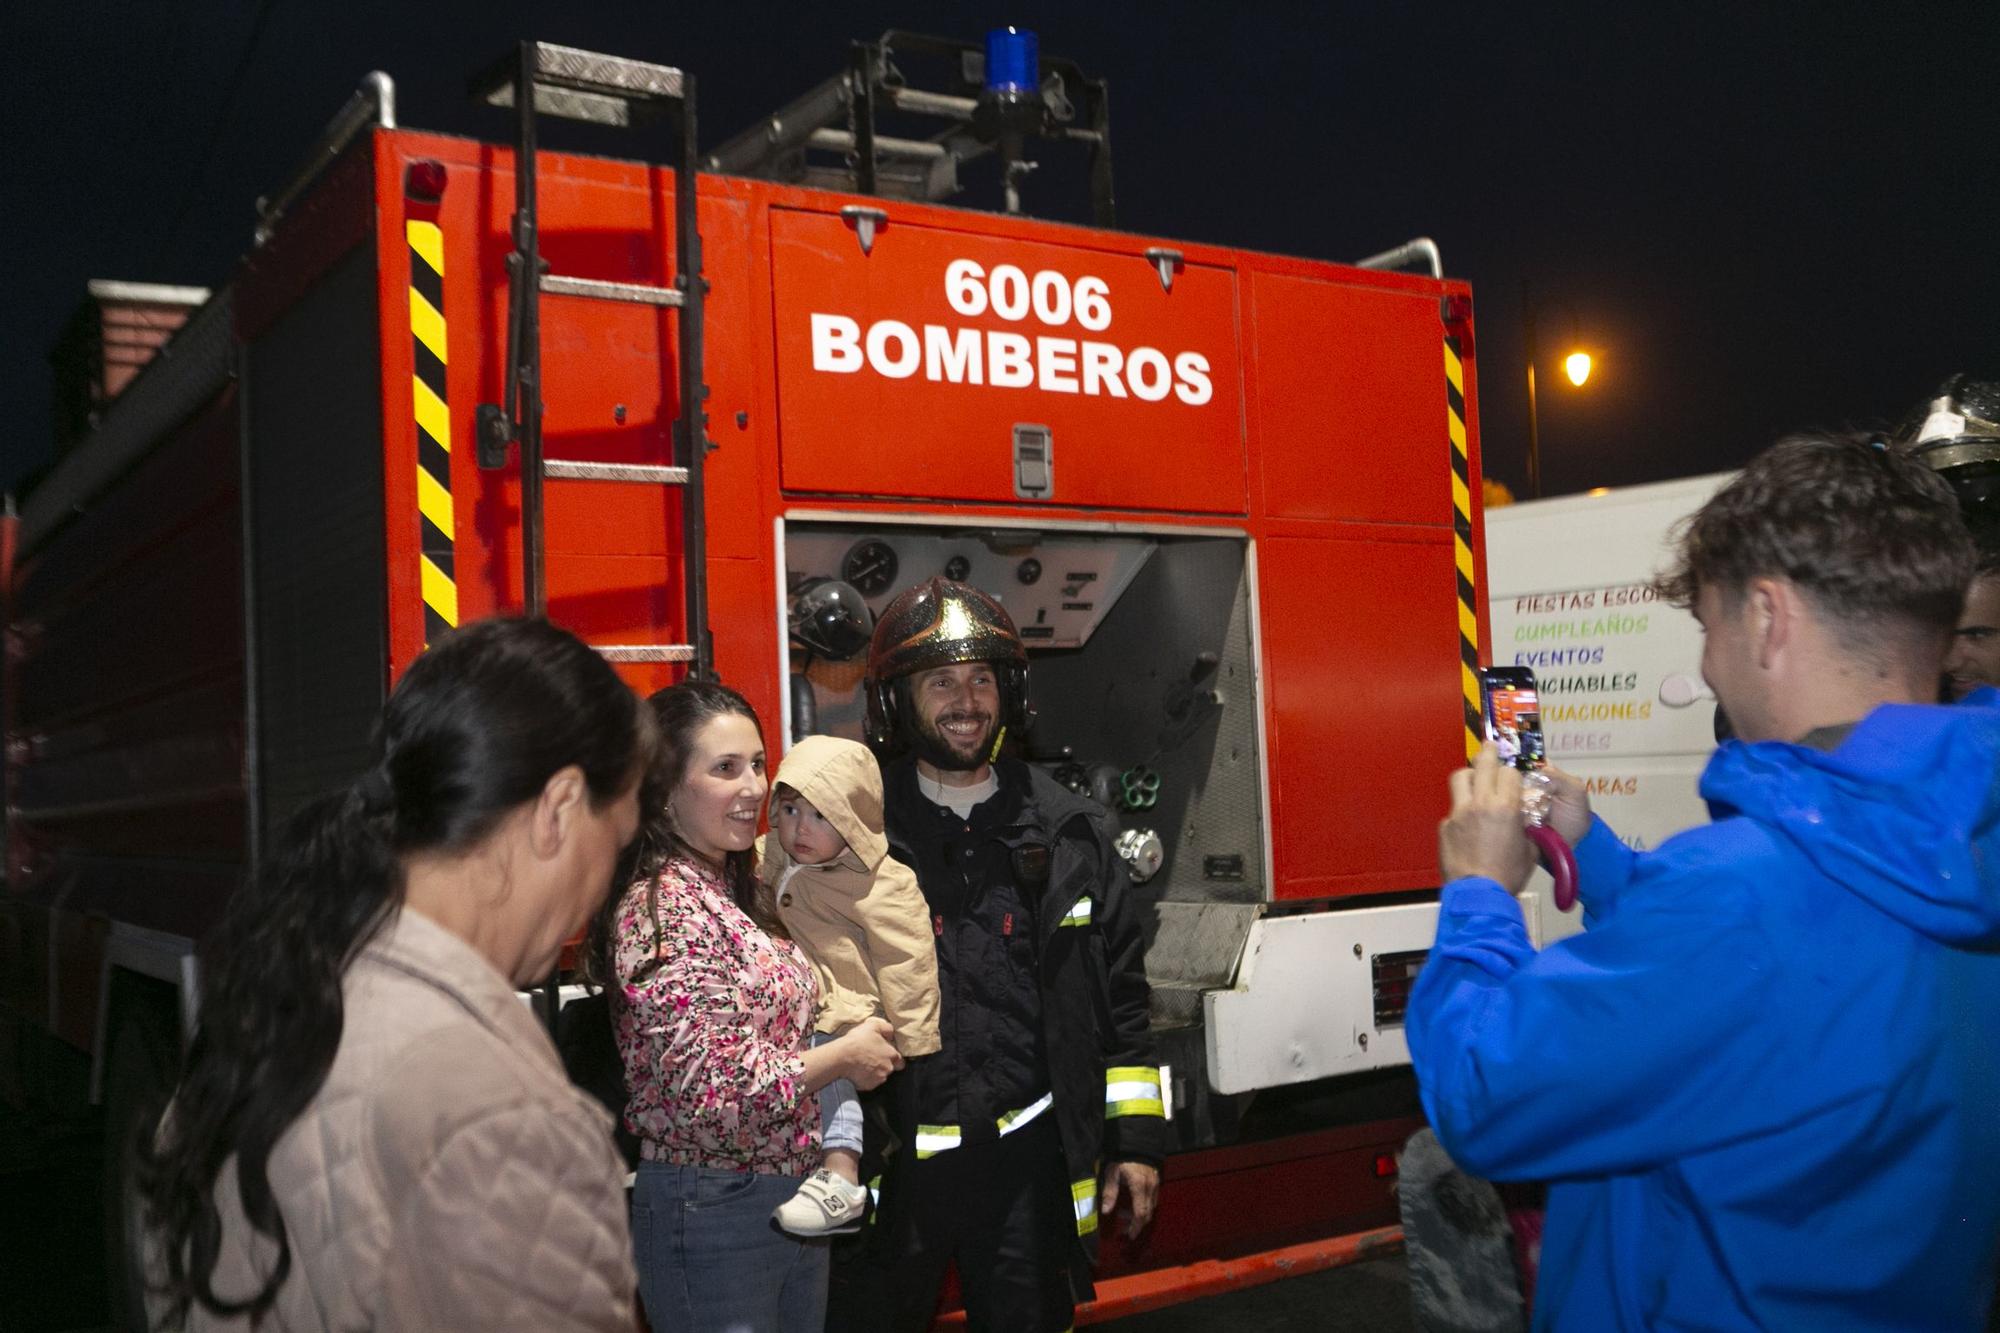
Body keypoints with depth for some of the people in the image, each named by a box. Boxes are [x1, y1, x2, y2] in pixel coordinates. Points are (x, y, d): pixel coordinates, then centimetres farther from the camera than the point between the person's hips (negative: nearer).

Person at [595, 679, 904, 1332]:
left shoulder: (739, 888, 7)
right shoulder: (661, 909, -20)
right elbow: (711, 1089, -25)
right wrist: (842, 1057, -13)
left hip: (797, 1199, 9)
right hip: (713, 1214, -8)